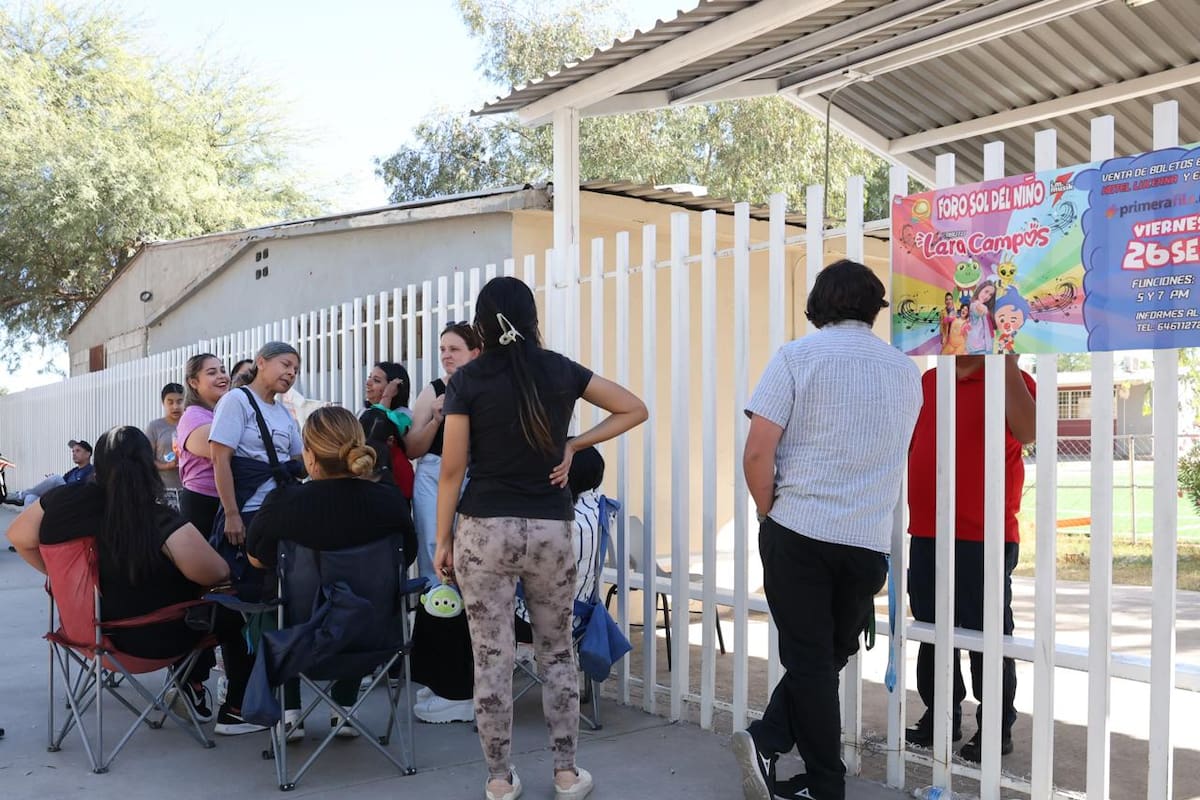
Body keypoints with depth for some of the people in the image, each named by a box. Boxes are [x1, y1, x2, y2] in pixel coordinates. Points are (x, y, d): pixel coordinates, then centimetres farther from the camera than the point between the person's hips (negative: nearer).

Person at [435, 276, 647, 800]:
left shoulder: (467, 380, -4)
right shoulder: (561, 371, 3)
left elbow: (452, 469, -5)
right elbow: (635, 409, 9)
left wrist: (443, 540, 4)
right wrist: (573, 446, 6)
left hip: (485, 531, -2)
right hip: (551, 531, 2)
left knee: (492, 659, 7)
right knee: (557, 653, 15)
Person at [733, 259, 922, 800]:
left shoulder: (796, 357, -3)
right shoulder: (905, 371, 11)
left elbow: (757, 455, -11)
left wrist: (770, 514, 5)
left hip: (798, 533, -3)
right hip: (870, 542, 3)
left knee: (809, 660, 6)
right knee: (832, 655, 15)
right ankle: (768, 742, 7)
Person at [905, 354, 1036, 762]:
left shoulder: (1011, 380, -5)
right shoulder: (928, 381, 13)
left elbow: (1026, 432, -25)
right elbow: (909, 441, 21)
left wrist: (1007, 363, -25)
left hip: (984, 538, -6)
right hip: (926, 534, 6)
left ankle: (996, 728, 15)